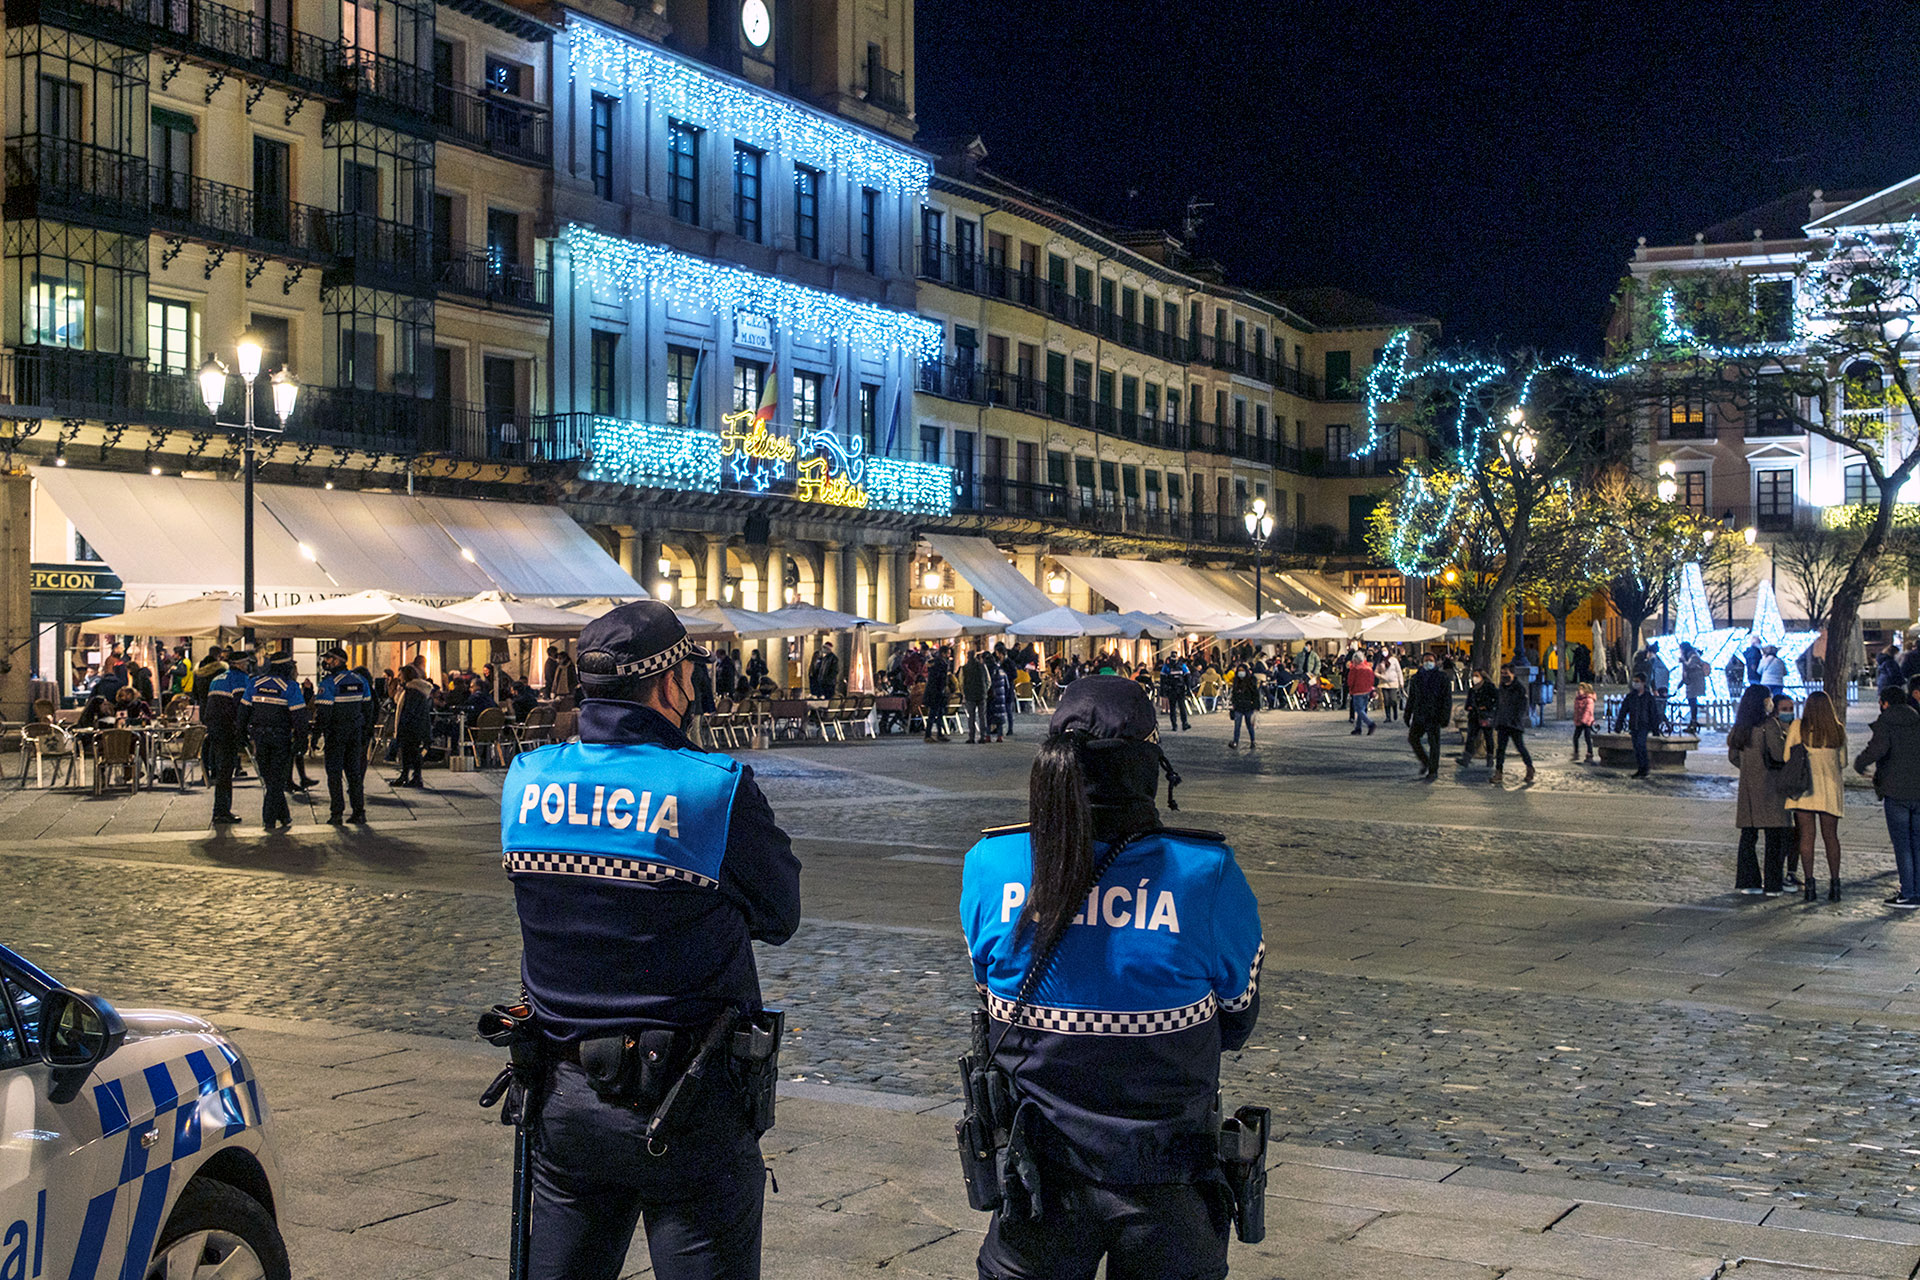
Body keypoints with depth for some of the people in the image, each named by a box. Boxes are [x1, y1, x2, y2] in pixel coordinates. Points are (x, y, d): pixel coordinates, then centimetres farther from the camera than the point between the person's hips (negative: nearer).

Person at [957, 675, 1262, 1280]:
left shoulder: (989, 865, -12)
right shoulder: (1204, 873, -19)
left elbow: (990, 998, 3)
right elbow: (1237, 1020, -3)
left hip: (1040, 1178, 2)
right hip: (1165, 1188, -1)